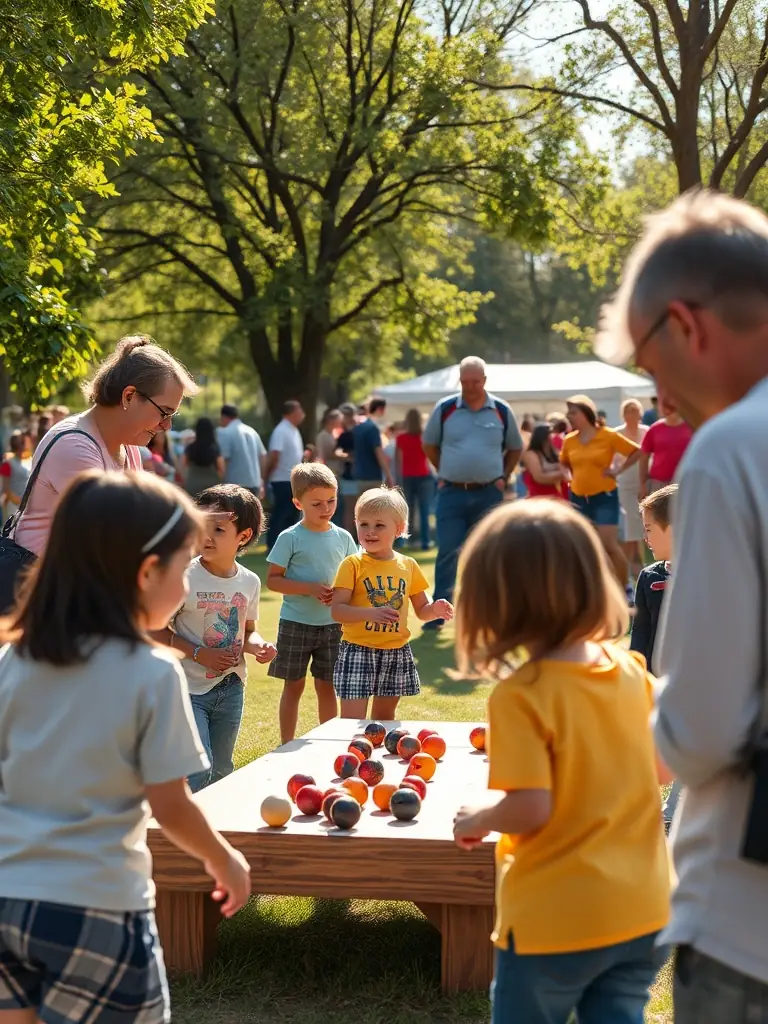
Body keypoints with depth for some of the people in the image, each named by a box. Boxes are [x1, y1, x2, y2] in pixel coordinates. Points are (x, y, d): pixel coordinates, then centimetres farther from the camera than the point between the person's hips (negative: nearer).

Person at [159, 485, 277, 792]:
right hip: (189, 688, -5)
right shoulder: (185, 577, -14)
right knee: (199, 769, -16)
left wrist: (257, 645, -7)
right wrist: (199, 654, -20)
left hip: (230, 689, 5)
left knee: (221, 771, 16)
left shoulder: (249, 582, 1)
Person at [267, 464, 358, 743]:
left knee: (327, 686, 9)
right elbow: (273, 580, -9)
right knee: (293, 685, 6)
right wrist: (310, 588, -20)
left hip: (332, 624, 3)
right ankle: (287, 746, 15)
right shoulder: (290, 538, -8)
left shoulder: (342, 537, 3)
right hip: (296, 623, -3)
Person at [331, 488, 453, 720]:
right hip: (359, 650, -4)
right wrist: (370, 613, -29)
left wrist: (434, 609, -10)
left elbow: (421, 610, 13)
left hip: (397, 652, 4)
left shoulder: (408, 566, 6)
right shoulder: (353, 565, -6)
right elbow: (337, 610, -13)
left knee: (385, 718, 17)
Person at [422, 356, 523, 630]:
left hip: (489, 494, 1)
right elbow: (429, 444, 12)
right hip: (452, 494, -1)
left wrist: (503, 477, 7)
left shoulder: (502, 411, 2)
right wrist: (445, 472, 6)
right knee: (447, 553, -3)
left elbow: (515, 448, 15)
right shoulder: (445, 408, -1)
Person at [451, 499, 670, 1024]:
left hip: (556, 918, -5)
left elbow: (530, 809, -23)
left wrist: (478, 818, -3)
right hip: (646, 911, 5)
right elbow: (665, 769, 9)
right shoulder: (631, 671, -2)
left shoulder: (521, 695, -20)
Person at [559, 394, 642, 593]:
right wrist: (574, 476, 6)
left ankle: (625, 589, 3)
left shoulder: (608, 436, -9)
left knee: (609, 544, -11)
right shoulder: (569, 441, 3)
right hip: (578, 499, 5)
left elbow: (636, 451, -3)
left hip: (604, 496, -5)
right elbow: (564, 463, 23)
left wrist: (618, 471, -8)